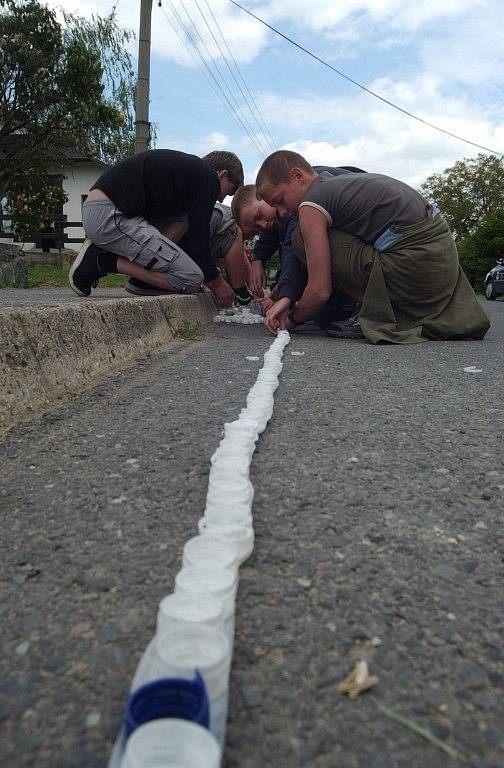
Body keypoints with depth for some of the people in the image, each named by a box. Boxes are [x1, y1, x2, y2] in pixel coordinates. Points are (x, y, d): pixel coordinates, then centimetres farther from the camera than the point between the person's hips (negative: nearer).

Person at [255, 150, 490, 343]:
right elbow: (327, 271, 21)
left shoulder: (311, 204, -5)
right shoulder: (339, 183, 23)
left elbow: (320, 290, -7)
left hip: (413, 262, -10)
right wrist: (290, 299, 15)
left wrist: (293, 318, 11)